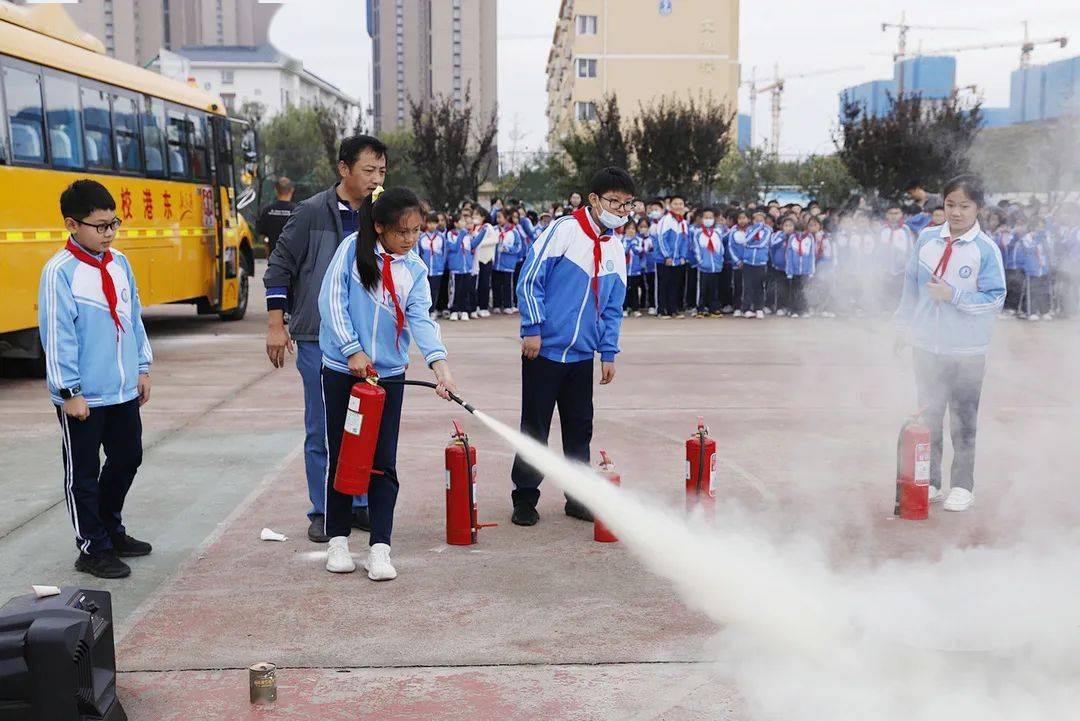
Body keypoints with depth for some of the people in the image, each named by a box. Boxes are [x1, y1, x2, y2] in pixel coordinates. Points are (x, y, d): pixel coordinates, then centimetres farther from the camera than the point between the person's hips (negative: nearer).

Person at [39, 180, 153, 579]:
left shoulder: (119, 262, 5)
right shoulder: (59, 272, -15)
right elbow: (57, 334, -16)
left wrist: (142, 367, 12)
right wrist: (69, 391, -16)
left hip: (124, 391, 7)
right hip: (83, 397, -7)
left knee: (127, 458, 18)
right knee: (83, 474, 5)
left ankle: (110, 530, 36)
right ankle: (93, 549, 16)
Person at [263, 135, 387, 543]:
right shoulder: (313, 212, -6)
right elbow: (279, 267, -2)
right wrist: (276, 325, -5)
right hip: (318, 340, -4)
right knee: (322, 430, 4)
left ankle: (358, 504, 23)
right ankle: (323, 512, 15)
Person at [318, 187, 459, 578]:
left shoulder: (414, 269, 3)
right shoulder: (353, 248, -5)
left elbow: (420, 318, -7)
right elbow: (331, 299, -8)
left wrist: (439, 362, -22)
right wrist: (353, 350, -13)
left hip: (389, 374, 2)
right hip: (343, 369, -2)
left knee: (383, 464, 1)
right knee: (341, 458, 7)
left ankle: (379, 549, 5)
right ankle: (338, 540, 21)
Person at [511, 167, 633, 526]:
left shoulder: (616, 250, 11)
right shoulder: (563, 230, -8)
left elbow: (613, 307, 16)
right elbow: (530, 280, -11)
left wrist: (608, 353, 11)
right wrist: (533, 329, -15)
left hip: (582, 355, 6)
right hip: (544, 349, -5)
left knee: (580, 429, 10)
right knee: (535, 428, 3)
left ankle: (579, 497, 22)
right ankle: (525, 499, 13)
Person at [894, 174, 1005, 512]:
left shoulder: (986, 249, -11)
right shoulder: (927, 239, -1)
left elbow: (995, 298, -12)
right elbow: (911, 284, 8)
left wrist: (954, 295, -22)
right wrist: (904, 325, 11)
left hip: (967, 349, -4)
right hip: (927, 345, 4)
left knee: (963, 420, 7)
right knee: (929, 416, 14)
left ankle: (962, 486, 18)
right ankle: (929, 482, 25)